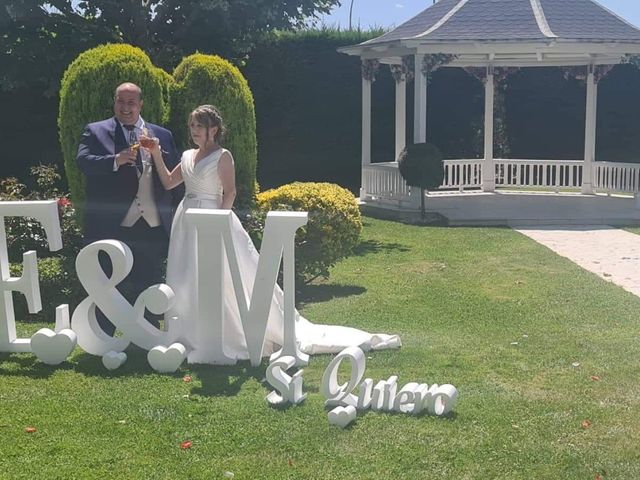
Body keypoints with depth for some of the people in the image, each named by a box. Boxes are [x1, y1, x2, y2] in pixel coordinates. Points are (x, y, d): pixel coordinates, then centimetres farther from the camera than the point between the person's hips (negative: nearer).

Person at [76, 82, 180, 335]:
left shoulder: (162, 135, 15)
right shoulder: (95, 132, 6)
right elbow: (83, 161, -10)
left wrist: (158, 153, -10)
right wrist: (116, 160, -26)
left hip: (153, 224, 3)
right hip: (112, 226, -3)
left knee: (149, 285, 10)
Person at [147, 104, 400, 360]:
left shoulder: (222, 156, -8)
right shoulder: (188, 156, 13)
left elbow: (229, 193, -12)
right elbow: (168, 182, 16)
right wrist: (156, 154, 6)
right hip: (187, 224, 7)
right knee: (187, 284, 8)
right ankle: (194, 339, 18)